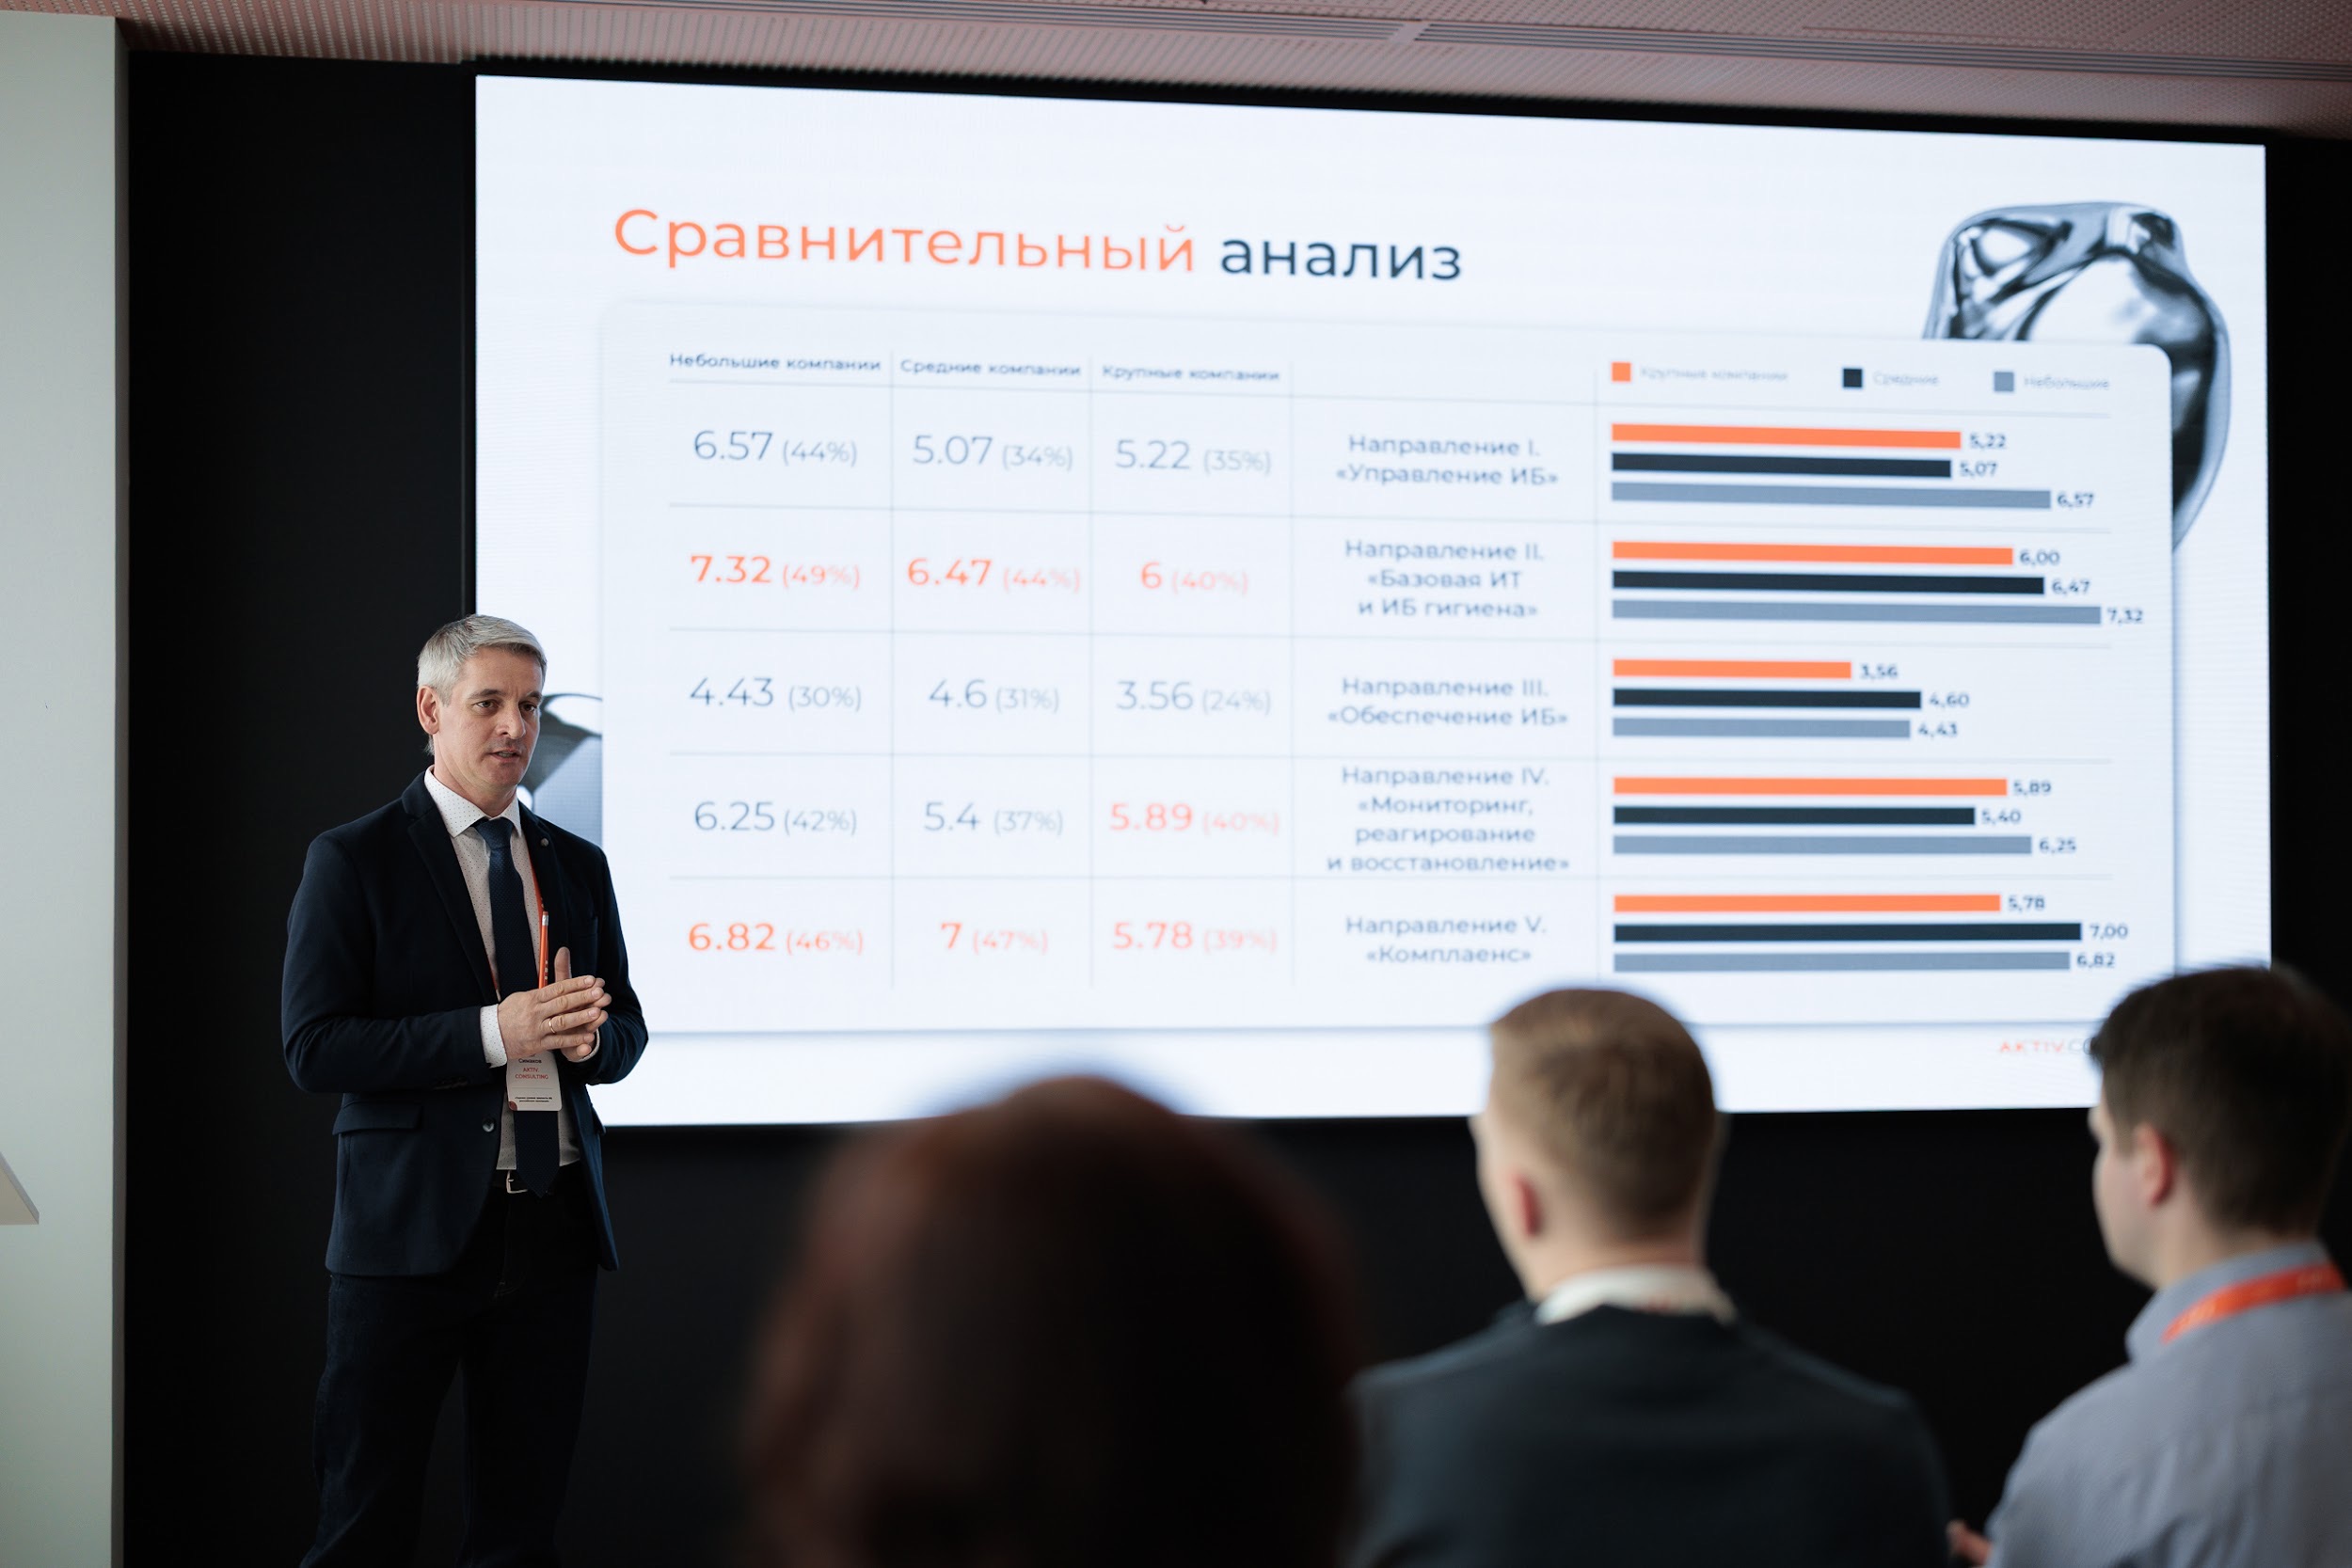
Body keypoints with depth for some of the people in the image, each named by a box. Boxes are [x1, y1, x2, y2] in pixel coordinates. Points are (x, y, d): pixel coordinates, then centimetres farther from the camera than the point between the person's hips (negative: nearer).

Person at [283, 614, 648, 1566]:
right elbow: (315, 1049, -10)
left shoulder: (577, 865, 14)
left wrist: (589, 1037, -8)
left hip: (552, 1234, 5)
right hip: (411, 1232, -5)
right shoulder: (354, 861, -2)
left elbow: (625, 1030, 17)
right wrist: (492, 1033, -19)